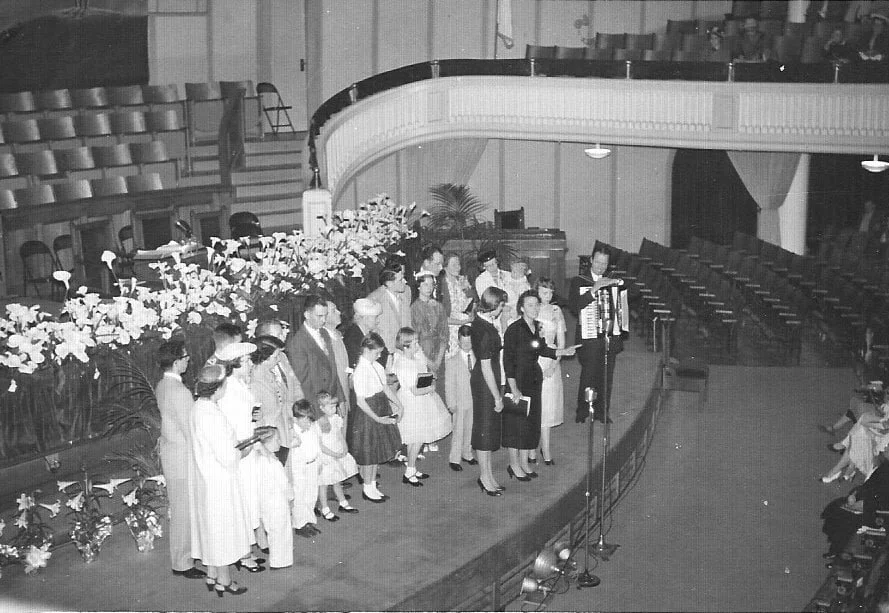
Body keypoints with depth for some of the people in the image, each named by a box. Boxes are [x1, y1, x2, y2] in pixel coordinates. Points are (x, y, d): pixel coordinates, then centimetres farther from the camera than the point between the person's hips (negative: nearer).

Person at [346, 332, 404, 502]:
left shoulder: (376, 366, 1)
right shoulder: (361, 370, -23)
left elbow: (385, 387, 12)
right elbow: (360, 401, -23)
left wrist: (398, 404, 3)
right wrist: (377, 418, -24)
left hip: (381, 411, 8)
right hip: (368, 414, -8)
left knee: (376, 451, 18)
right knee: (368, 452, 7)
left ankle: (373, 487, 33)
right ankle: (368, 489, 24)